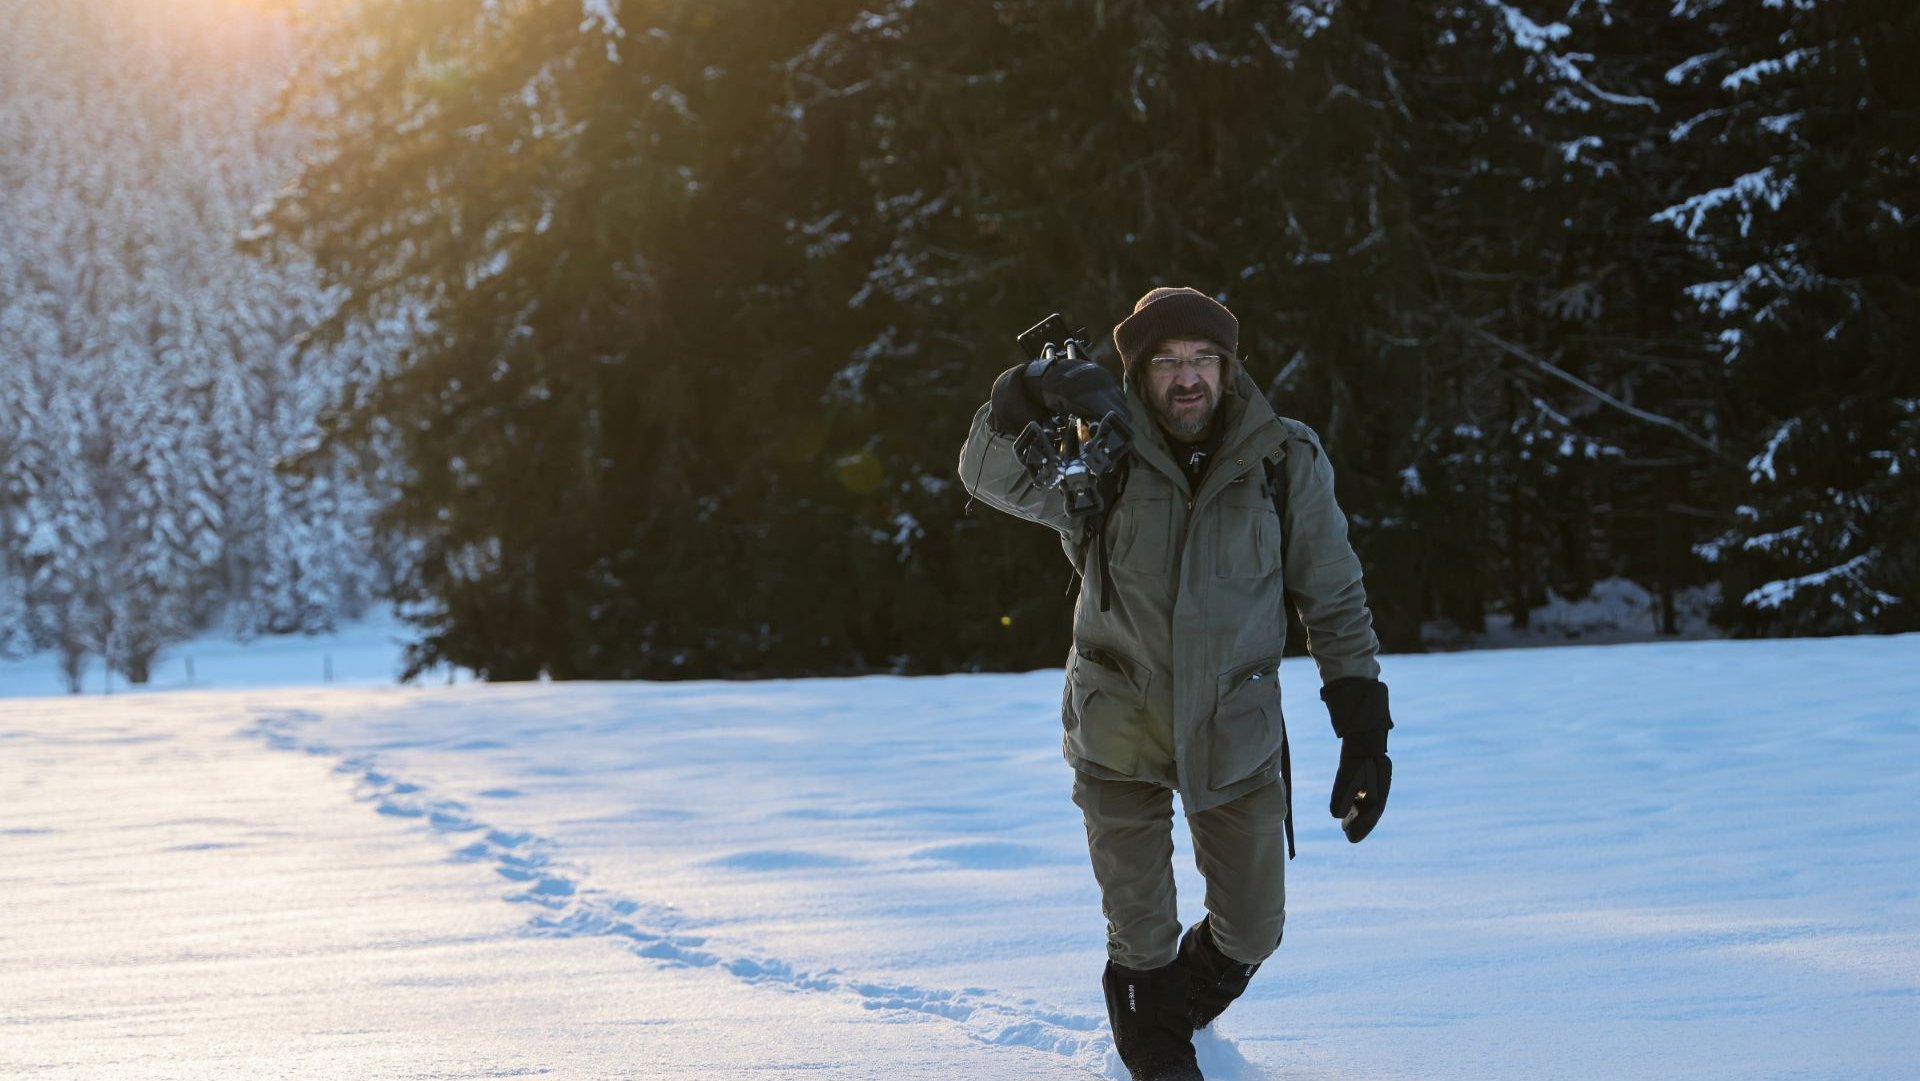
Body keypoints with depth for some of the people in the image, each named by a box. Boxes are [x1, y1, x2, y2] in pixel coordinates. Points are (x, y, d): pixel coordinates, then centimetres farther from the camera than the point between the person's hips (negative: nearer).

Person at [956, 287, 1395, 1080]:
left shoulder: (1285, 462, -6)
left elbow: (1335, 602, -1)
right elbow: (989, 476, -18)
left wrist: (1364, 732, -5)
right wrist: (1037, 395, -36)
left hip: (1237, 736, 1)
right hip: (1120, 733, -1)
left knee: (1251, 933, 12)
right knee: (1141, 938, 6)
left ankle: (1184, 1012, 45)